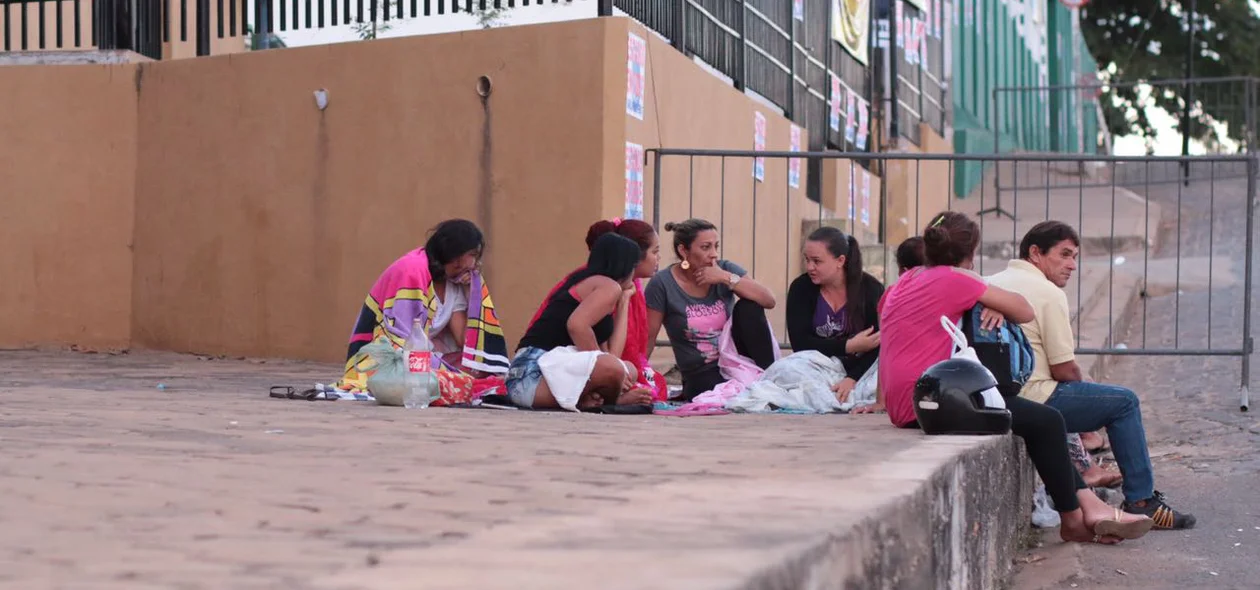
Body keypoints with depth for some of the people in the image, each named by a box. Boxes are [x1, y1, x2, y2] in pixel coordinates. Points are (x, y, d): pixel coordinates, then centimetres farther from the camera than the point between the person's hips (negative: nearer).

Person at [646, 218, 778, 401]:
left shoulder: (725, 269, 0)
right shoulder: (663, 284, -9)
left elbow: (769, 300, -12)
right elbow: (648, 337, -8)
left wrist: (727, 278, -19)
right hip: (701, 377, -5)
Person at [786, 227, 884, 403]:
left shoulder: (871, 289, -5)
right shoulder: (801, 288, -1)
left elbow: (879, 346, -15)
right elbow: (800, 343, -10)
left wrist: (852, 379, -32)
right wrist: (849, 346, -21)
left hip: (859, 370, -1)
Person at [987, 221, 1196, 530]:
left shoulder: (993, 283, 17)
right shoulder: (1048, 292, -9)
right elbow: (1064, 370, -10)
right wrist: (1085, 384, 13)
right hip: (1031, 400, -9)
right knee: (1124, 402, 0)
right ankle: (1141, 501, 4)